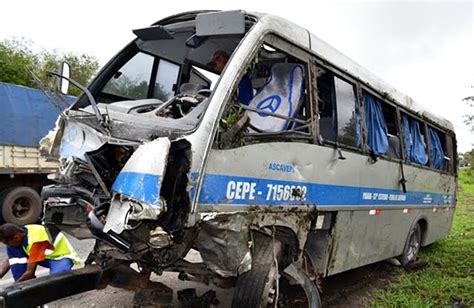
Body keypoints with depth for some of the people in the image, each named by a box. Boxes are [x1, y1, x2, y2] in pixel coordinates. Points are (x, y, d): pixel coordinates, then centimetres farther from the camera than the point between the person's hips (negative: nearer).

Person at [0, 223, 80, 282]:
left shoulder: (35, 241, -33)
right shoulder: (20, 233, -11)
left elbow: (29, 272, -28)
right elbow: (10, 259, 3)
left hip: (62, 256, -9)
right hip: (45, 255, 9)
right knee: (12, 249, -10)